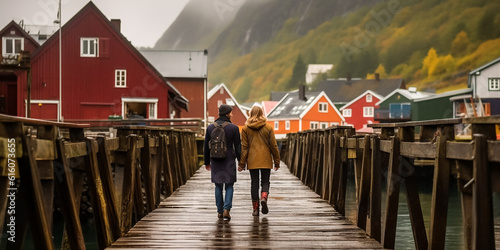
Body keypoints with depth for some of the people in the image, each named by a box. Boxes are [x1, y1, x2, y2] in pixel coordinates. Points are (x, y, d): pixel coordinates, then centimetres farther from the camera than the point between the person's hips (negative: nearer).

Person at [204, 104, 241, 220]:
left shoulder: (210, 127, 2)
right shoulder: (234, 128, -7)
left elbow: (206, 146, 6)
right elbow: (238, 147, -4)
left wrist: (207, 162, 16)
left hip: (215, 161, 3)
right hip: (229, 161, -2)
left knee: (218, 186, 12)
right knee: (229, 186, 6)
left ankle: (220, 211, 15)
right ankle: (226, 209, -9)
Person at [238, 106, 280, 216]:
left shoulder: (245, 128, 0)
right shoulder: (268, 127, 0)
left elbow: (244, 147, 0)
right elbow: (273, 146, 1)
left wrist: (242, 163, 4)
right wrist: (276, 161, 8)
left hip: (252, 161, 1)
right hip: (266, 160, 0)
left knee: (254, 183, 7)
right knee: (265, 182, 9)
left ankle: (255, 208, 6)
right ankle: (264, 198, -19)